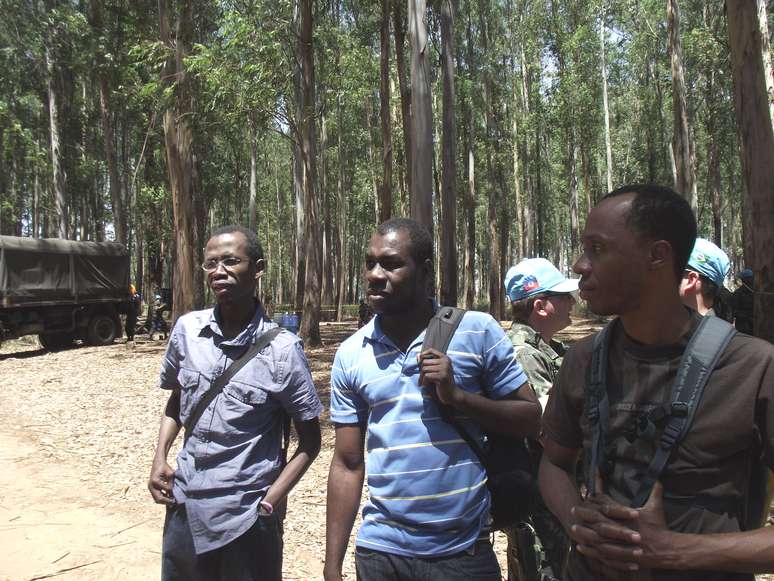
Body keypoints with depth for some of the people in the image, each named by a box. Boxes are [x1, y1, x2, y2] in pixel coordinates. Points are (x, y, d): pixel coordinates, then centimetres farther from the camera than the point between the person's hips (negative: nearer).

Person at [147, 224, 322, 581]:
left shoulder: (282, 349, -15)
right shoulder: (187, 329, -4)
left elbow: (309, 442, -6)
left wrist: (270, 500, -13)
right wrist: (160, 459, 1)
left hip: (246, 516, -4)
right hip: (184, 507, 4)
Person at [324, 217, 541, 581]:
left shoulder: (479, 332, -8)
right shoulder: (350, 355, -2)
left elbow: (531, 420, -3)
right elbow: (348, 464, 2)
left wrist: (458, 396, -18)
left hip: (465, 551, -1)